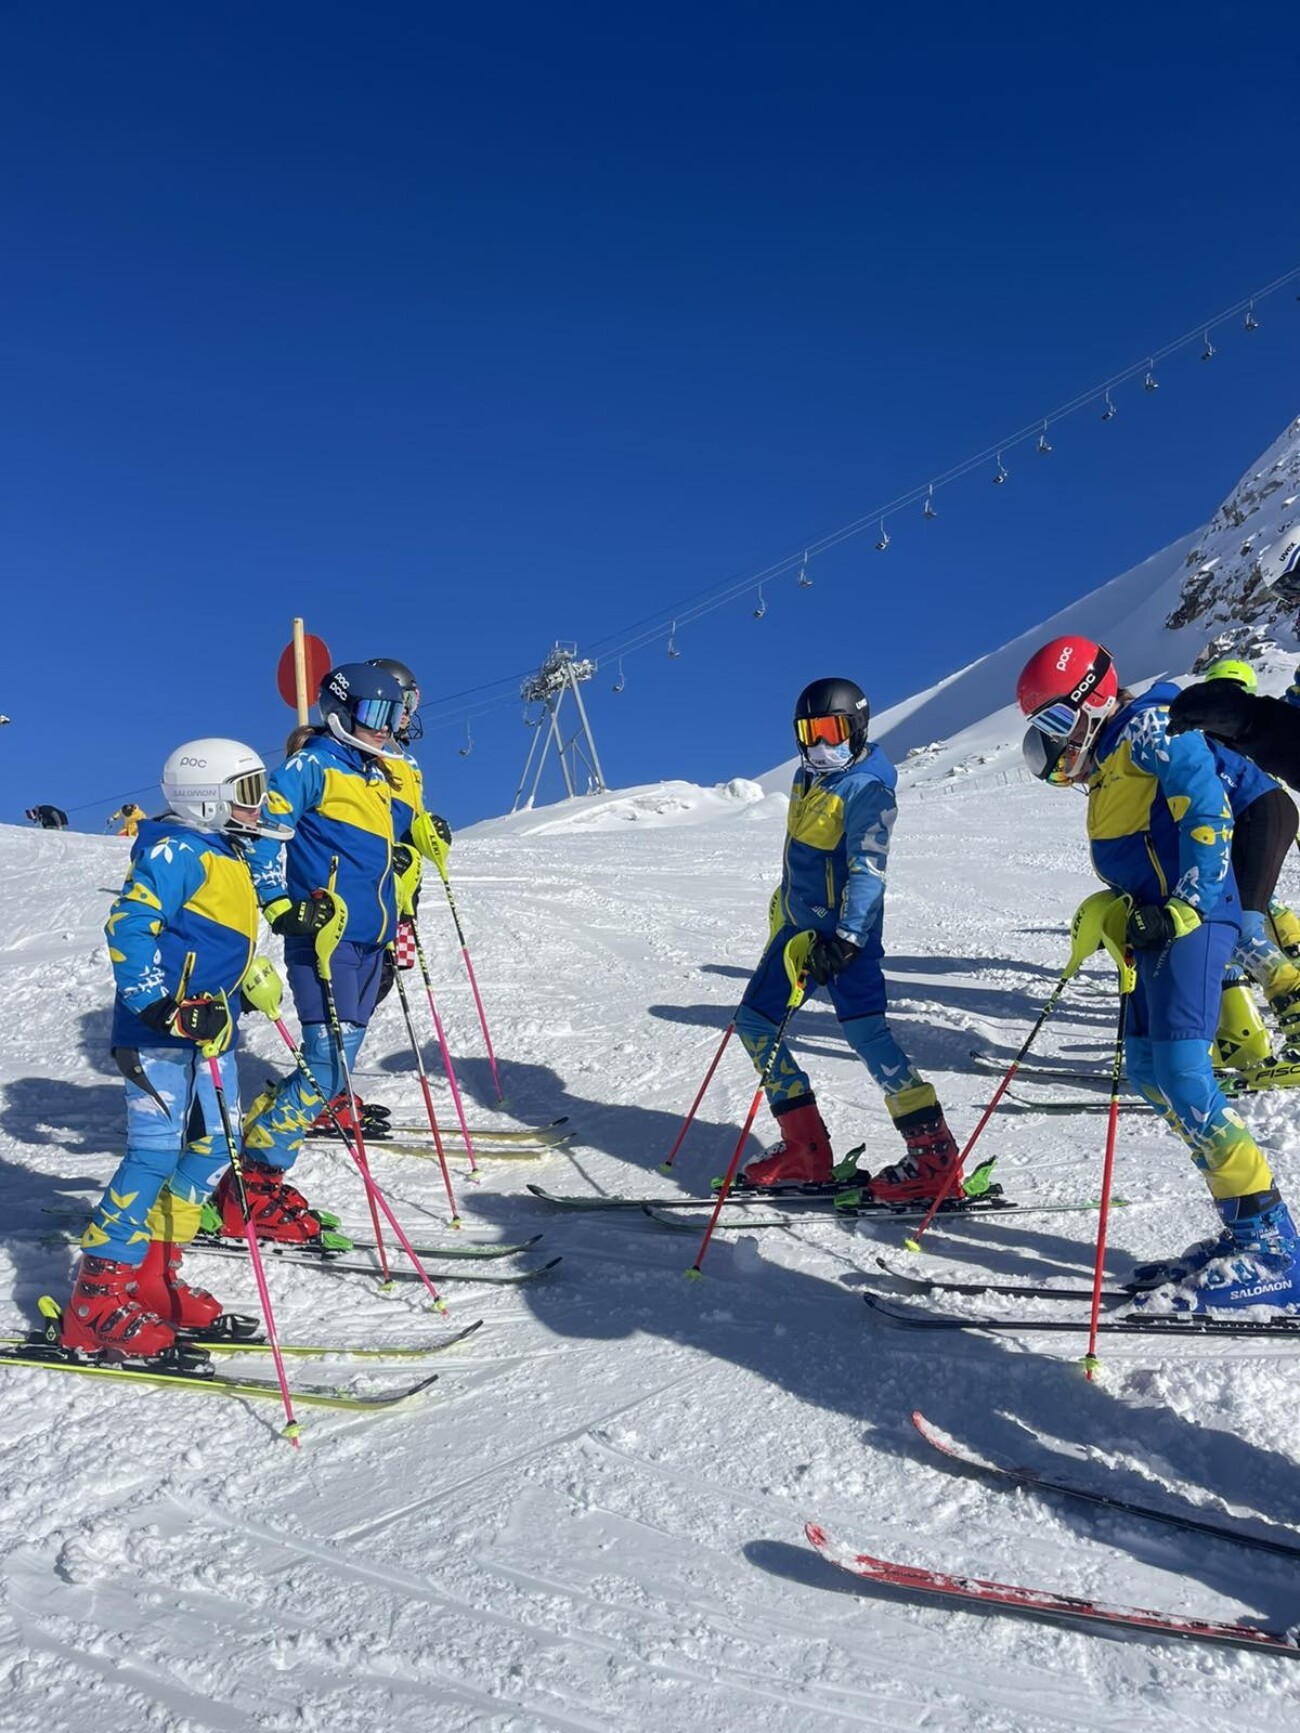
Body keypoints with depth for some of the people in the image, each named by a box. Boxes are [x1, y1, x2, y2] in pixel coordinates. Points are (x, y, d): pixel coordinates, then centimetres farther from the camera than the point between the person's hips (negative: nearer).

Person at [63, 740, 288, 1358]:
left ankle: (151, 1275, 19)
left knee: (214, 1147, 10)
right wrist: (160, 1006, -28)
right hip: (160, 1028, -10)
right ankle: (96, 1303, -2)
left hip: (209, 1025, 10)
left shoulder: (227, 855, 19)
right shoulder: (176, 848, -11)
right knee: (156, 1150, -11)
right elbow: (129, 926, -20)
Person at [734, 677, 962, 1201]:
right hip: (798, 925, 9)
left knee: (865, 1030, -18)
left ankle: (935, 1155, -12)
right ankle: (805, 1148, 13)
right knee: (753, 1022, 9)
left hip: (846, 933, -9)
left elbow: (867, 871, -24)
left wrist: (846, 939, -35)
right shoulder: (808, 777, 11)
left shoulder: (867, 790, -14)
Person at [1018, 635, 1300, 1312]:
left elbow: (1208, 813, -16)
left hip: (1192, 920, -10)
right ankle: (1246, 1230, 9)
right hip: (1158, 925, 10)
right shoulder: (1106, 760, 21)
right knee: (1148, 1069, 7)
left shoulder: (1149, 727, -7)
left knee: (1181, 1069, -17)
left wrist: (1186, 908, -21)